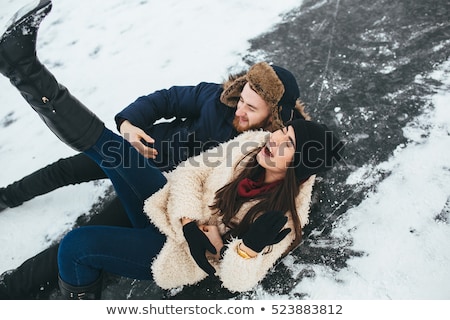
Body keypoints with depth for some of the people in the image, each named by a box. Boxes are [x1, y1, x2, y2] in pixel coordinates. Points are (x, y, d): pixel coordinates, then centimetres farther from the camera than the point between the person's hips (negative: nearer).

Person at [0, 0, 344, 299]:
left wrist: (249, 246, -37)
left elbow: (237, 280, -16)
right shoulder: (252, 142, -6)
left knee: (77, 244, -23)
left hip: (172, 252, -4)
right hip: (173, 213, 5)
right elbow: (192, 173, -6)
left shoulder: (285, 216, -17)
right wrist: (191, 223, -21)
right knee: (110, 147, -17)